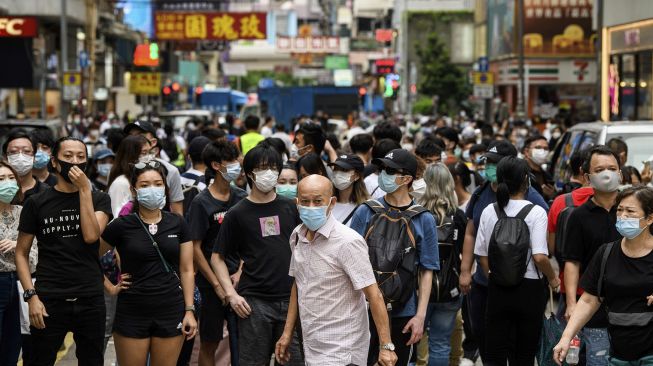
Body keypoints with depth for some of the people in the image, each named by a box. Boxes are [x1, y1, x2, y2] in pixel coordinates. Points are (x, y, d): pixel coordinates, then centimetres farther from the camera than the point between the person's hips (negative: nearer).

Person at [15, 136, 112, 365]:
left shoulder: (99, 199, 5)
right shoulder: (36, 203, 2)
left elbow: (91, 236, -12)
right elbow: (22, 253, 5)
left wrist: (84, 189, -11)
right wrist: (31, 295, -7)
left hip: (90, 300, 1)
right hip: (49, 301, -1)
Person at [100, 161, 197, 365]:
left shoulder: (177, 224, 3)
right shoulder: (121, 226, -4)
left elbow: (186, 270, 5)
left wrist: (189, 310, 0)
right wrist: (110, 287, 1)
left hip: (170, 311, 2)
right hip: (132, 312, -2)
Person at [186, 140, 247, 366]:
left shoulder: (241, 198, 5)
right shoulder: (202, 203, -9)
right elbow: (195, 248, -9)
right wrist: (217, 285, -11)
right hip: (212, 282, -4)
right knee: (209, 343, 5)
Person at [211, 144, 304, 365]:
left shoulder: (290, 208, 9)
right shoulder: (238, 214, 1)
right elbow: (218, 257, 3)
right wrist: (231, 293, -7)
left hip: (291, 298, 3)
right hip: (254, 302, -2)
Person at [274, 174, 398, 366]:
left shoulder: (348, 242, -16)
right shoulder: (297, 236, 6)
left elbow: (374, 295, -17)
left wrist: (386, 346, -20)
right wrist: (287, 333, 16)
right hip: (311, 348, 7)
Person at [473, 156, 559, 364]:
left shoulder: (489, 212, 0)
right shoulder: (536, 212, -11)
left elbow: (482, 255, 4)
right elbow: (540, 257, -18)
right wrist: (552, 279, -1)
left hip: (497, 290, 3)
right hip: (529, 288, -2)